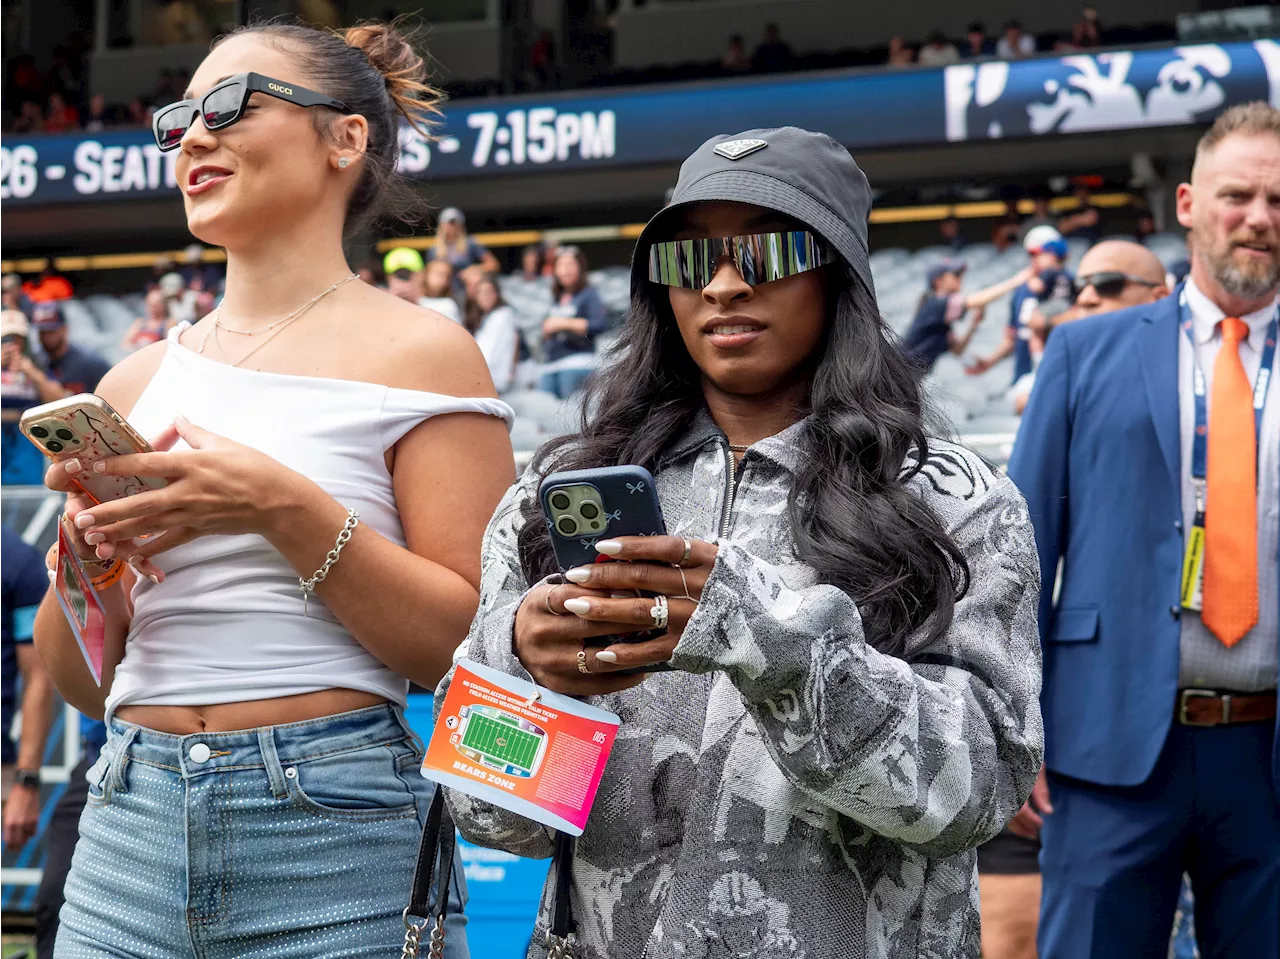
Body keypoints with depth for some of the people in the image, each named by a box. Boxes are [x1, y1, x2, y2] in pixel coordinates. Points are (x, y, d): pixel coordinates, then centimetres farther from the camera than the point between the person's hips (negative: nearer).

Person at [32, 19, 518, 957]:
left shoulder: (418, 352, -1)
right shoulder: (140, 381, 12)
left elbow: (471, 646, -9)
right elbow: (84, 682, 14)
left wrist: (286, 510, -18)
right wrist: (87, 560, -5)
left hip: (335, 835, -4)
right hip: (132, 827, 4)